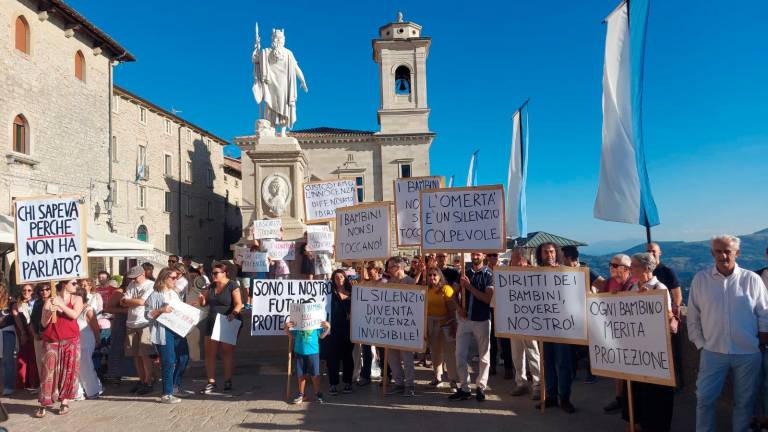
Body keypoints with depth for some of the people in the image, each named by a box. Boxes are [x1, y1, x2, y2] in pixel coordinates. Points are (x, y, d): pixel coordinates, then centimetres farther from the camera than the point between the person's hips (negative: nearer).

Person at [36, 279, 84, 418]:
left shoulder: (76, 299, 6)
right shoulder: (50, 300, 6)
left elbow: (74, 315, -11)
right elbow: (44, 323, 3)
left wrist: (60, 304, -14)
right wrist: (50, 312, -14)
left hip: (71, 340, 0)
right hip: (51, 341, 0)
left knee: (68, 371, 1)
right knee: (48, 371, -3)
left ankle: (65, 402, 11)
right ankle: (44, 404, 5)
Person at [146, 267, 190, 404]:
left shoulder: (174, 293, 19)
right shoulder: (155, 295, -4)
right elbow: (148, 314, -10)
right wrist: (161, 310, -23)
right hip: (163, 332, -8)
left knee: (183, 358, 10)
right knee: (169, 362, -5)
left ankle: (175, 387, 28)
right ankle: (166, 395, 4)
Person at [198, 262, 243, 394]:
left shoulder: (232, 286, -9)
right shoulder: (211, 286, 10)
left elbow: (238, 304, -16)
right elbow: (204, 303, 15)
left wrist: (233, 313, -35)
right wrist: (201, 299, -8)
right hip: (212, 323, 6)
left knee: (227, 351, 3)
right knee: (210, 352, 1)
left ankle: (227, 381, 14)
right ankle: (211, 382, 7)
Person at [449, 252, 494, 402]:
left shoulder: (489, 274, -5)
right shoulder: (465, 273, 7)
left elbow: (487, 298, -15)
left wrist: (469, 286, -17)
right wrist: (458, 307, -4)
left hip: (482, 320, -3)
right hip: (464, 319, 4)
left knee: (484, 356, 7)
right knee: (460, 355, 3)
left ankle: (481, 387, 19)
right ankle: (464, 388, 13)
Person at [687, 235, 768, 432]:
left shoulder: (752, 279, -2)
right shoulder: (700, 279, -1)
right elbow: (693, 316, 4)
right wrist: (700, 343, 2)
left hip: (748, 353, 0)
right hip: (712, 351, 0)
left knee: (744, 401, 13)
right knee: (704, 398, 2)